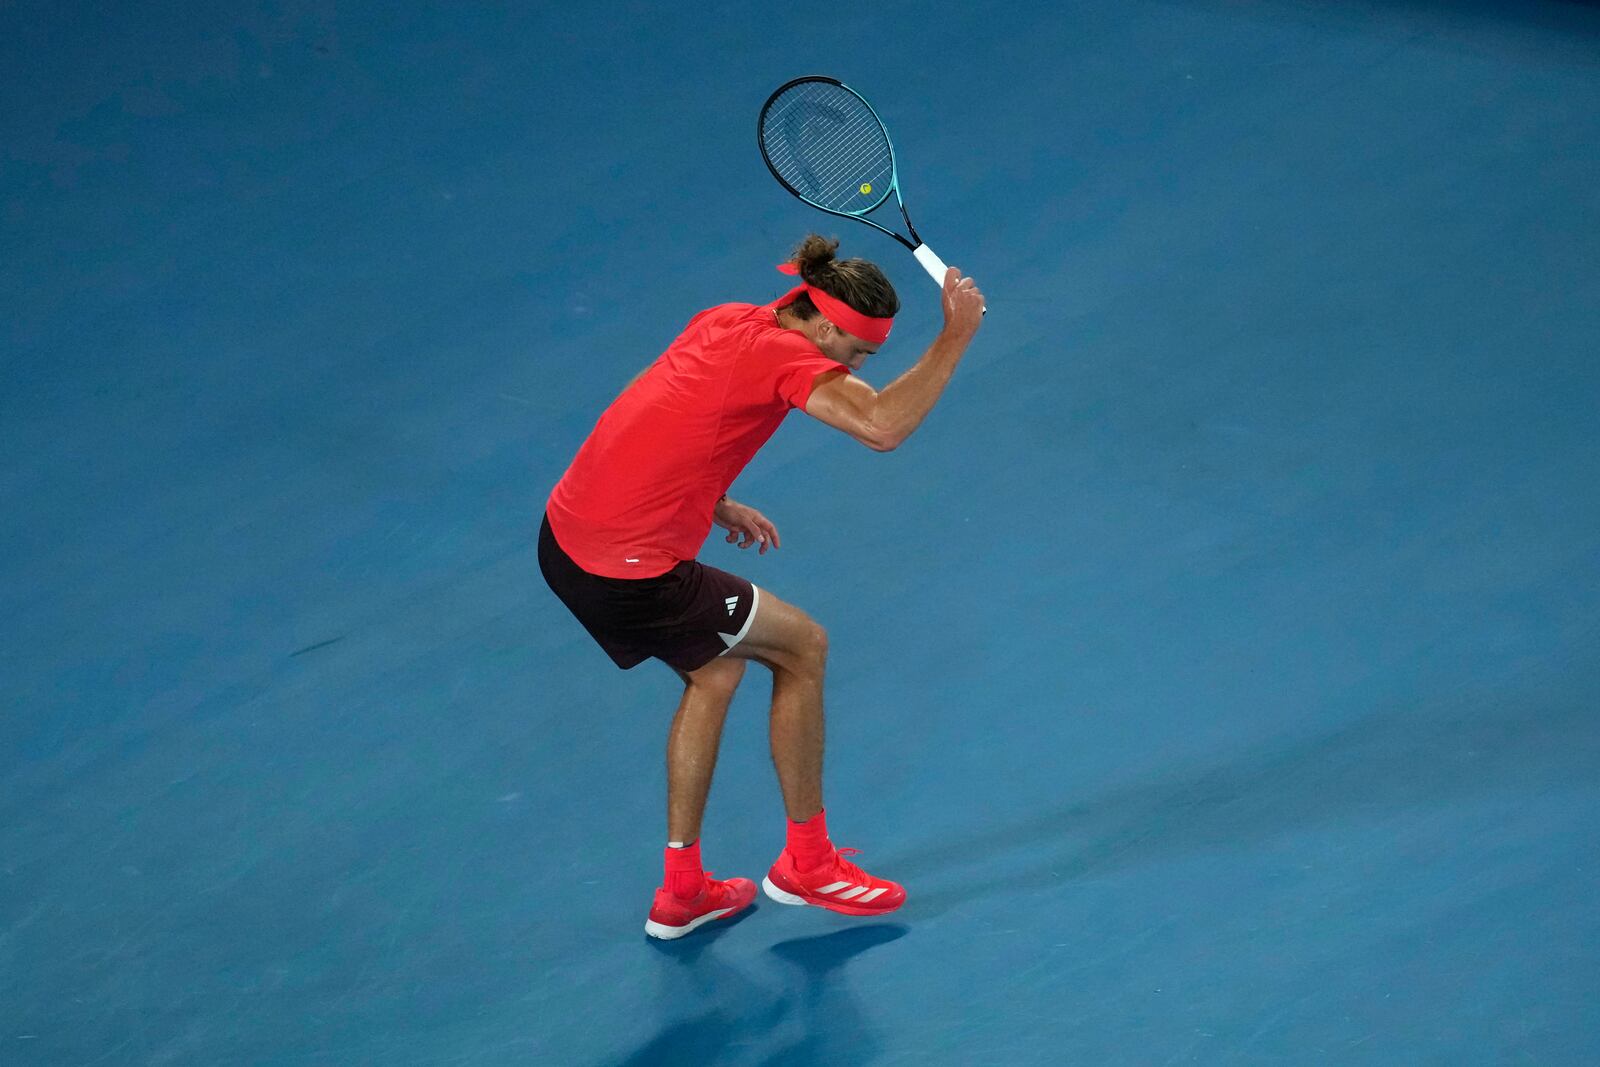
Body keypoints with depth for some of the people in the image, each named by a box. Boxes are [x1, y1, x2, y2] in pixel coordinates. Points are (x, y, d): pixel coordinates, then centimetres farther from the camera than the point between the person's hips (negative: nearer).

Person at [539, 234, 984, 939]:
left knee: (715, 670, 26)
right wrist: (956, 336, -23)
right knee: (802, 645, 8)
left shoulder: (728, 322, 11)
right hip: (628, 574, -9)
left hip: (563, 535, 9)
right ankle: (805, 863, 22)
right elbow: (883, 426, -32)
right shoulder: (784, 354, -17)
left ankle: (681, 890, 30)